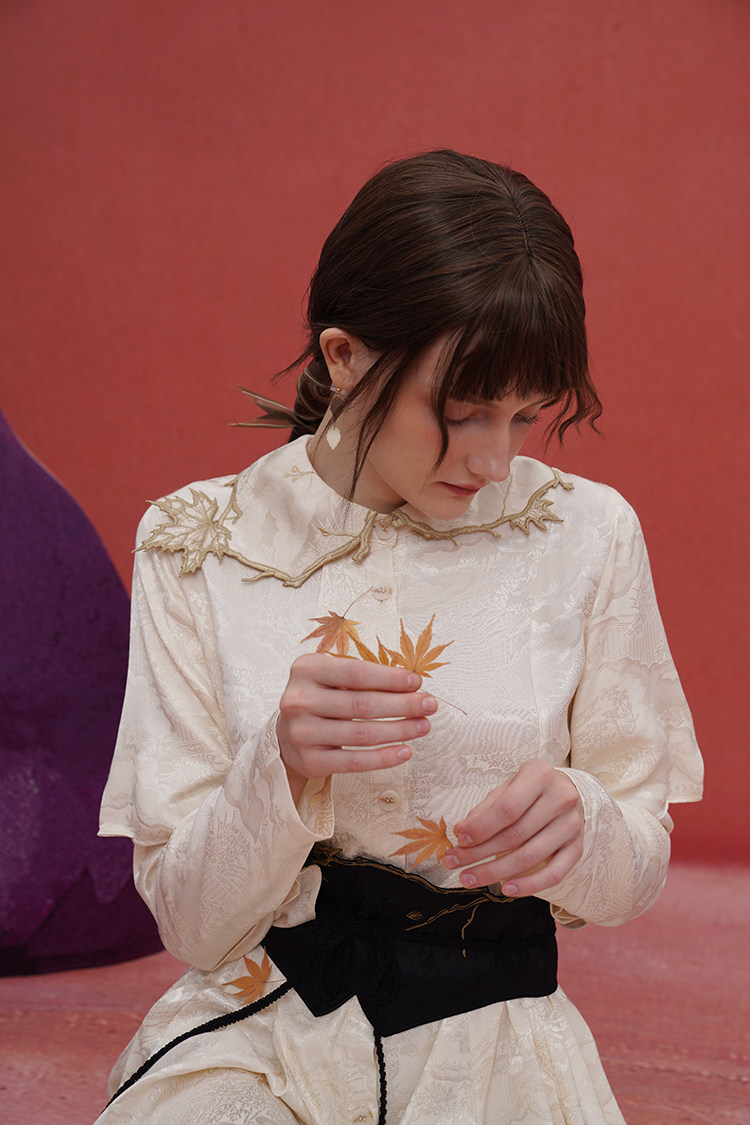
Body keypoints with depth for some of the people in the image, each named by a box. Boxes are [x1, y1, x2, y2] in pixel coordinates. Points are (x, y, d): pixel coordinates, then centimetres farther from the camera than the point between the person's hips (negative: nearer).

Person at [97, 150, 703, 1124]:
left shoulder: (586, 536, -3)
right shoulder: (197, 544, -4)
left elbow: (634, 881, 5)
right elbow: (189, 923, -5)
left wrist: (578, 823, -18)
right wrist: (283, 768, -24)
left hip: (492, 1038, 2)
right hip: (252, 1033, -2)